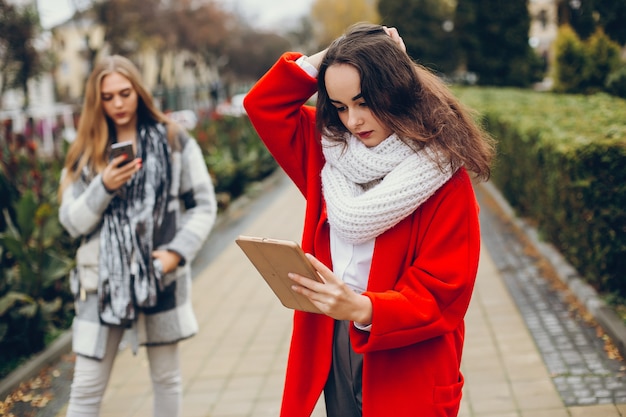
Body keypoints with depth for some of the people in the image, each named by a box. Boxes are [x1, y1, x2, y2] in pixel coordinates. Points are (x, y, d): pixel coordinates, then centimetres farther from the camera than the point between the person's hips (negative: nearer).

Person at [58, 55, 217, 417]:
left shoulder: (174, 141, 0)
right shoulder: (86, 153, 5)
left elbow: (203, 205, 2)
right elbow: (72, 222, 0)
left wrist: (179, 251, -11)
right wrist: (104, 186, -16)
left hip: (161, 276, 0)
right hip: (103, 278, 1)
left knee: (167, 377, 13)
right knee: (87, 387, 1)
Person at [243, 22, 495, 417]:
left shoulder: (442, 178, -14)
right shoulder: (332, 151, 5)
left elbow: (442, 295, -17)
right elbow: (264, 104, 10)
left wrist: (363, 309, -33)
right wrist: (320, 60, -2)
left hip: (405, 370, -5)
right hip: (329, 348, 5)